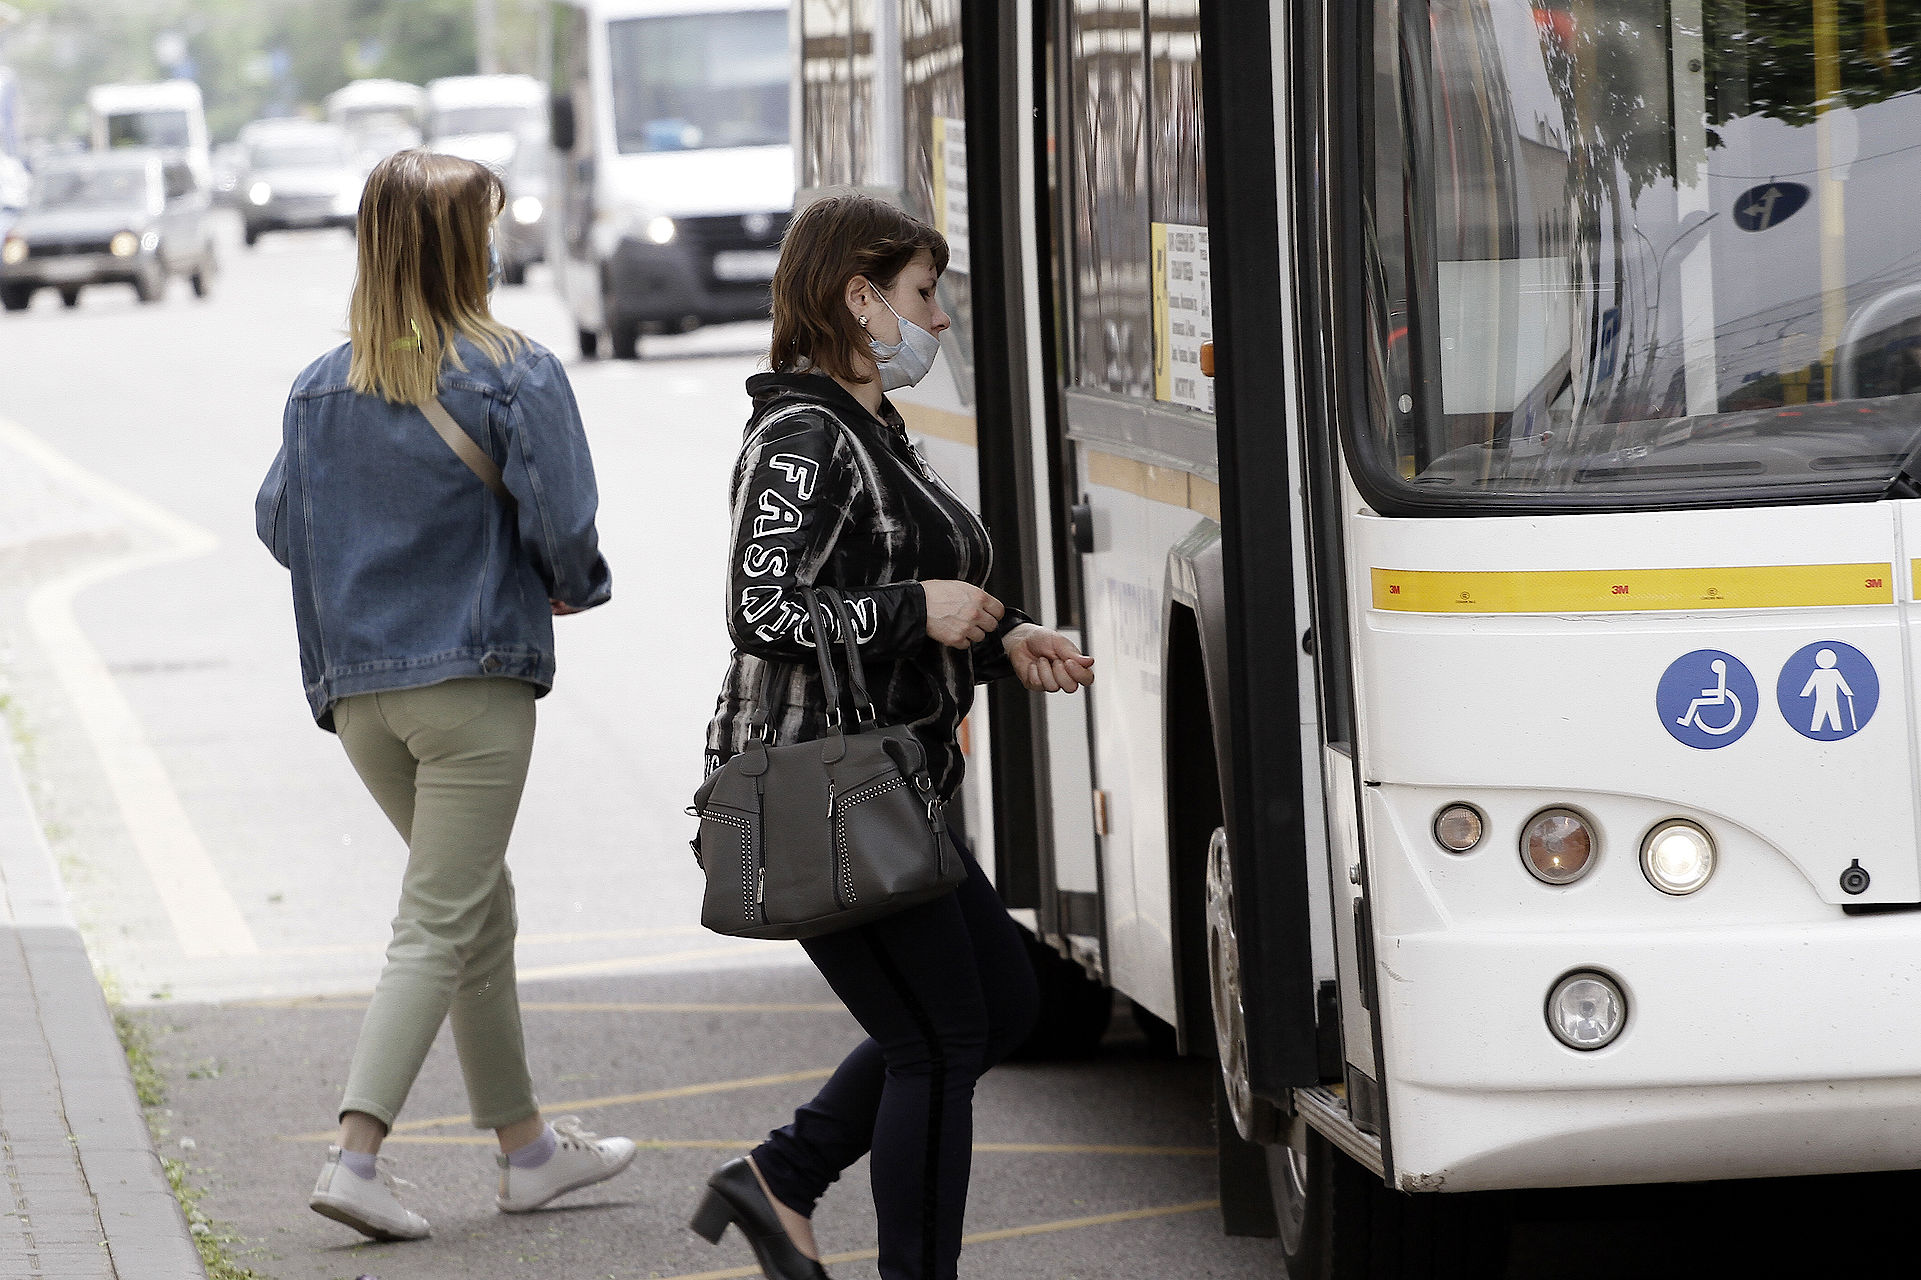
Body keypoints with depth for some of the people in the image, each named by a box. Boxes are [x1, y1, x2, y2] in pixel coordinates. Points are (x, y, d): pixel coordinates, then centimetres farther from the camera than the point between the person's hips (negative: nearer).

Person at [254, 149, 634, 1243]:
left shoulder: (323, 385, 4)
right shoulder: (515, 376, -10)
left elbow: (280, 524, 8)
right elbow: (561, 523, -14)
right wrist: (580, 584, 7)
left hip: (359, 689, 6)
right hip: (474, 680, -6)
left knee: (481, 907, 19)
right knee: (440, 926, -3)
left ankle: (528, 1145, 25)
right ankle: (358, 1155, -15)